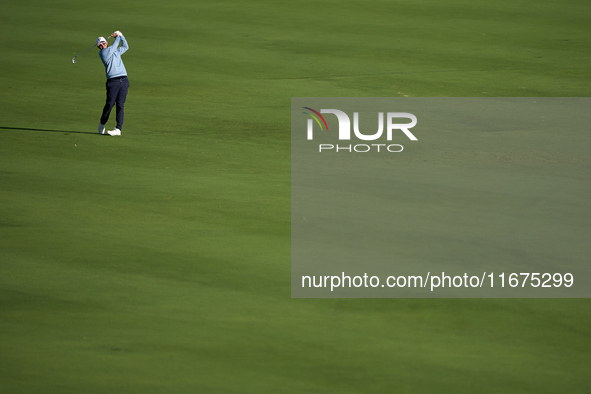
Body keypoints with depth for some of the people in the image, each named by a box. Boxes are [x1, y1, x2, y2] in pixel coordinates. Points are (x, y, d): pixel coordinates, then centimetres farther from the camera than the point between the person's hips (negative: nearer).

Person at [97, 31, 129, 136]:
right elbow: (114, 46, 2)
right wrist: (117, 37, 19)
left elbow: (125, 47, 39)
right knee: (110, 104, -8)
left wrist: (121, 36, 30)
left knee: (120, 105, -4)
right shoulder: (102, 53, 2)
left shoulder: (116, 51, 24)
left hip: (124, 80, 5)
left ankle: (118, 129, -7)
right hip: (113, 81, -5)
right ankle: (102, 124, 16)